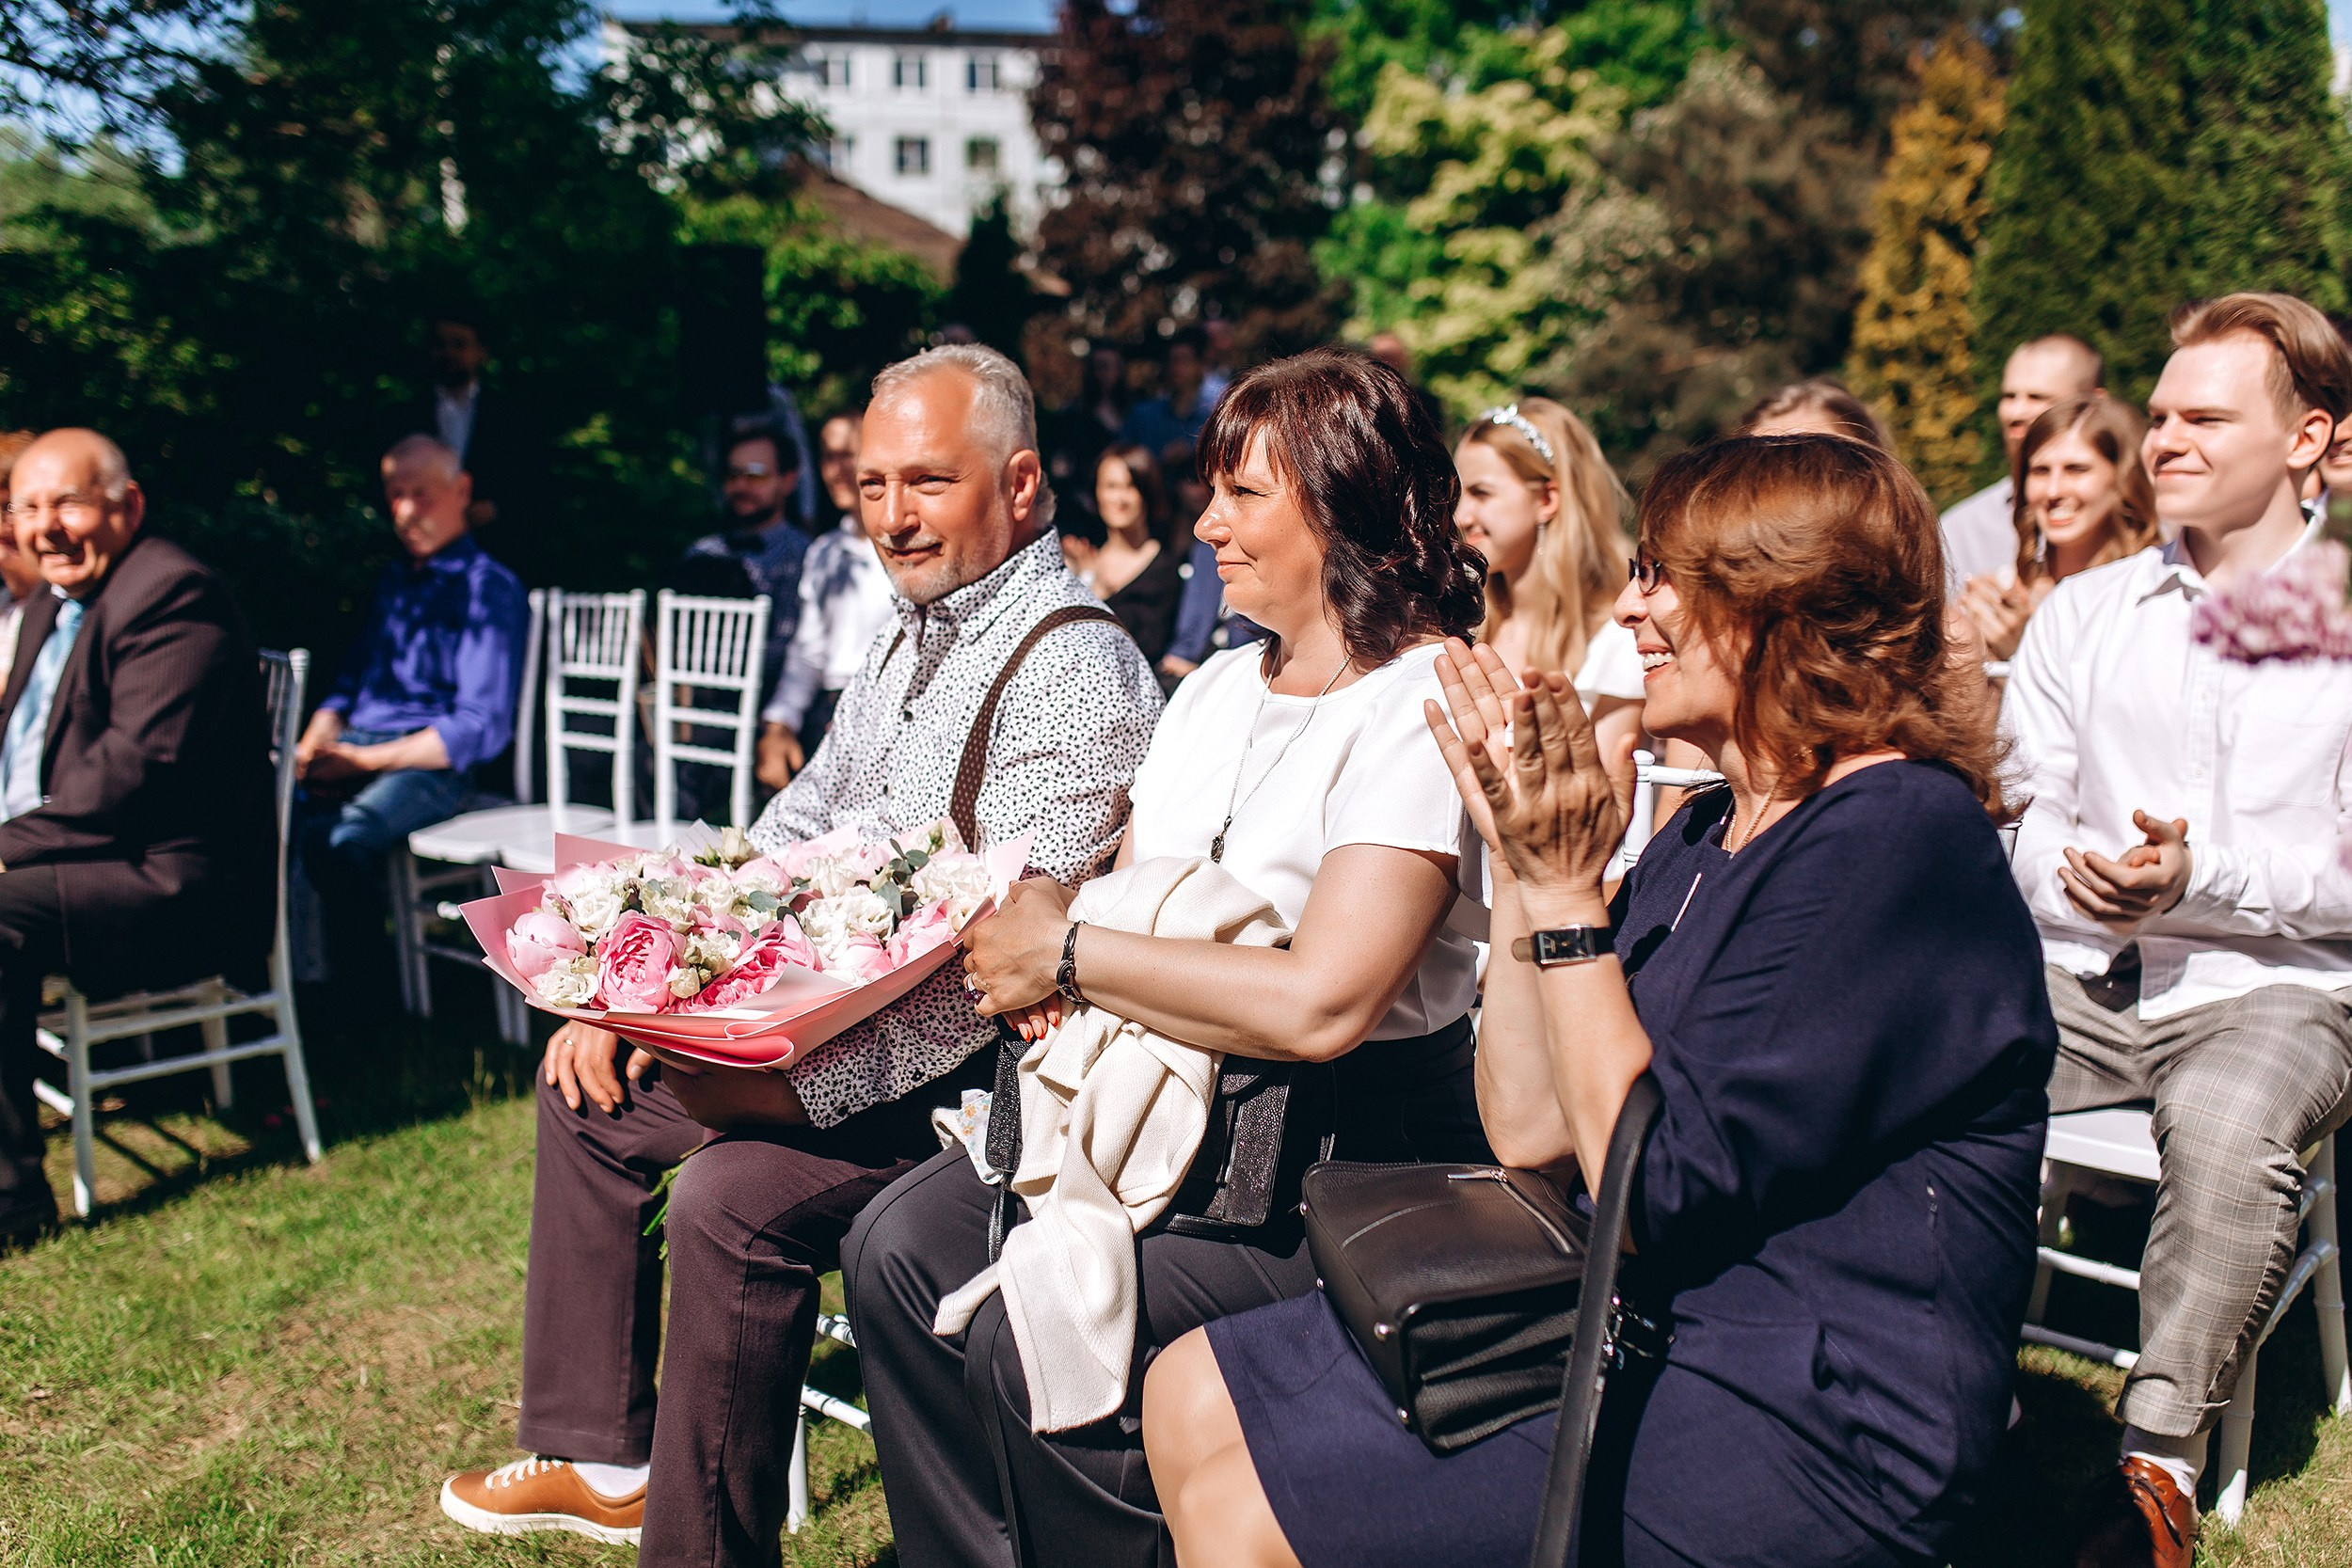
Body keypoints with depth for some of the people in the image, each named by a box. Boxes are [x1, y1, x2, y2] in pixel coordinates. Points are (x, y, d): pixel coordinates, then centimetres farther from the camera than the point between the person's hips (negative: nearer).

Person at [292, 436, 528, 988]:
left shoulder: (490, 589, -1)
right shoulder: (394, 581, 24)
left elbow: (479, 728, -9)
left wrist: (362, 761, -14)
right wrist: (313, 747, 3)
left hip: (433, 766, -7)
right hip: (359, 745, 7)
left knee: (337, 836, -35)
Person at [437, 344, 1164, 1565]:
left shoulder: (1076, 672, -20)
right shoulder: (911, 637, 10)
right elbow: (789, 835, 14)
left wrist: (803, 1084, -29)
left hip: (966, 1078, -10)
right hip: (840, 1024, 10)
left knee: (732, 1196, -28)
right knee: (583, 1086, 12)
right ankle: (599, 1459, 20)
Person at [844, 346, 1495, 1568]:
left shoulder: (1419, 706, -14)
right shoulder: (1214, 690, 14)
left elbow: (1319, 1003, -26)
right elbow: (1124, 894, 16)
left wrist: (1069, 955, -17)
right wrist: (1035, 916, -8)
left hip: (1339, 1156, -7)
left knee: (1031, 1340, -23)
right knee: (898, 1251, -9)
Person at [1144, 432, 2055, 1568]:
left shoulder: (1895, 840, -18)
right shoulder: (1709, 835, 10)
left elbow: (1656, 1189, -21)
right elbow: (1526, 1130, 5)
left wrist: (1566, 898, -17)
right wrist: (1517, 858, 1)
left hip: (1807, 1433, -9)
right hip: (1640, 1334, 9)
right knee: (1195, 1397, 3)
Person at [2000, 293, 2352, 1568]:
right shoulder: (2080, 614, 14)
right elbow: (2013, 809, 11)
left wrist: (2206, 876, -20)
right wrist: (2073, 875, -11)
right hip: (2080, 974, 3)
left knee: (2224, 1128, -36)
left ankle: (2161, 1462, -20)